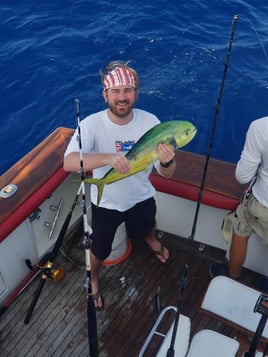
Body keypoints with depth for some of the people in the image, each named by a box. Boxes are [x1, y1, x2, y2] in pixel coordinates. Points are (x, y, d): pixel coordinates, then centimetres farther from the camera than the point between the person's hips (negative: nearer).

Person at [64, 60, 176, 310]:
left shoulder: (150, 122, -21)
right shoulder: (92, 124, -26)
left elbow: (167, 174, -19)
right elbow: (69, 163, -41)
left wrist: (167, 160, -42)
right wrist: (107, 157, -56)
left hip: (141, 198, 3)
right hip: (105, 202, -2)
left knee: (146, 229, 31)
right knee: (99, 250, 16)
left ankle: (151, 241, 70)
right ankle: (93, 279, 51)